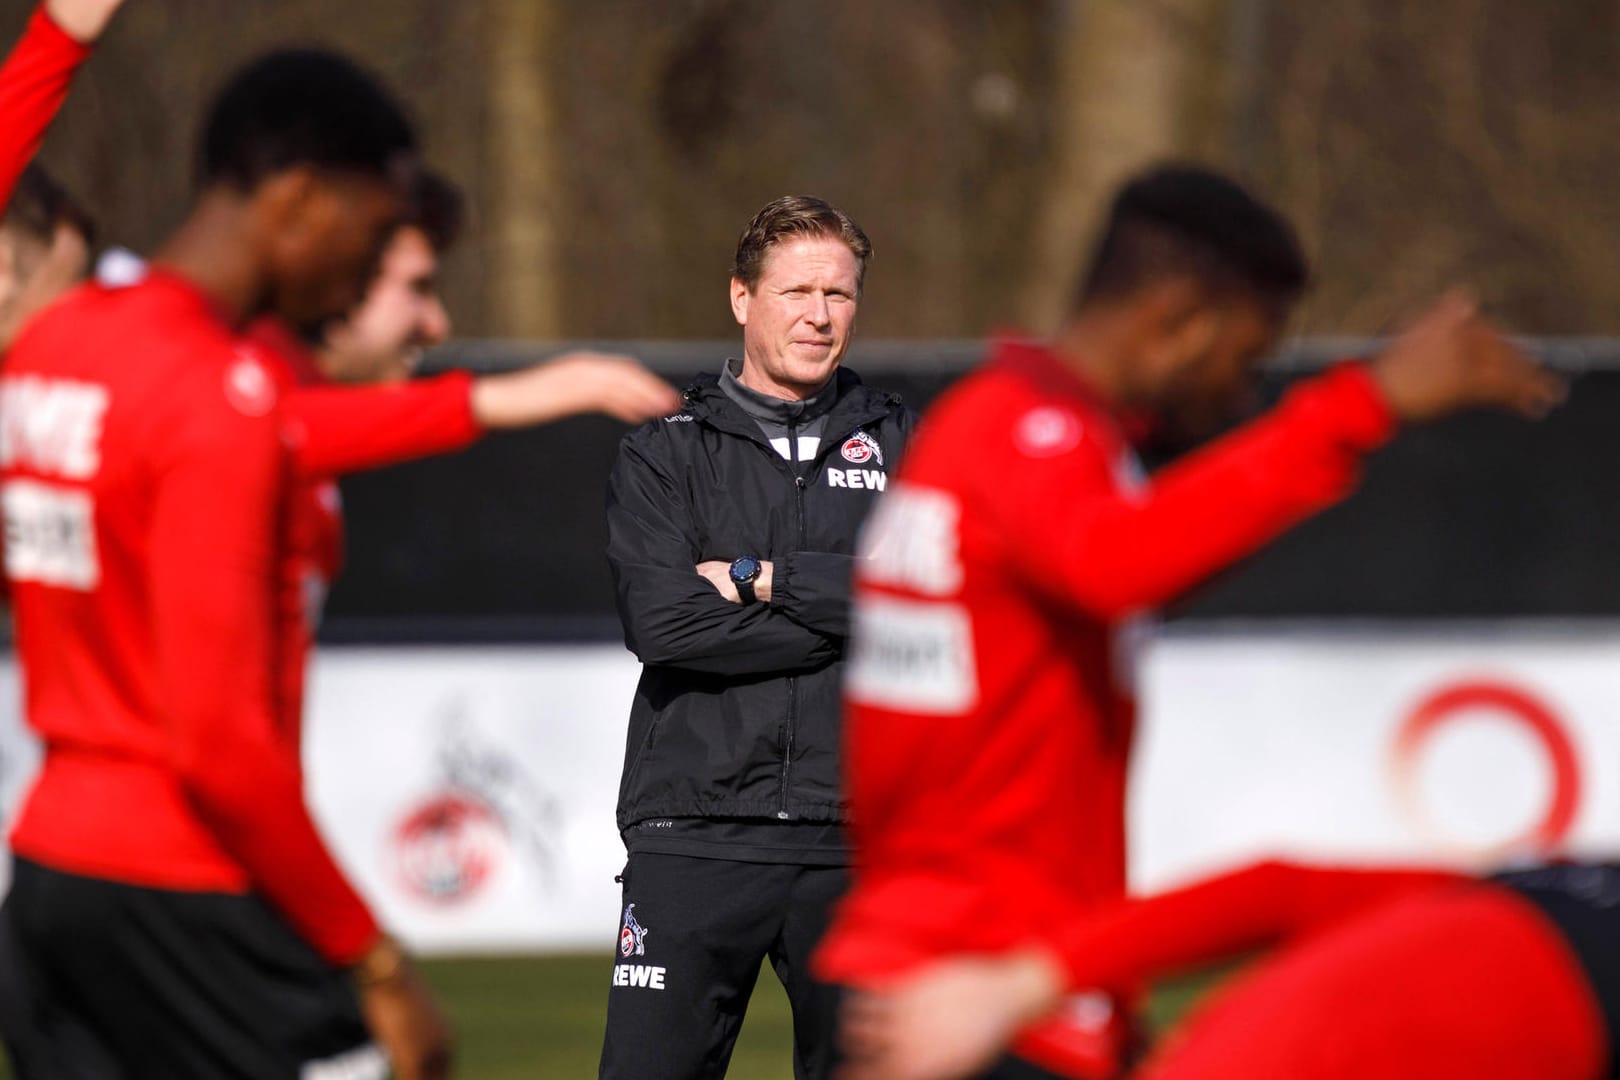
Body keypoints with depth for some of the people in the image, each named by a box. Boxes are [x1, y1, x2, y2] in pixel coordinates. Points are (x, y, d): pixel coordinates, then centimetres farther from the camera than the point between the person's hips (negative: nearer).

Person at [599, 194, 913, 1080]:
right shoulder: (664, 453, 7)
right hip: (694, 833, -2)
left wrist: (763, 577, -8)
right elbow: (661, 619, -9)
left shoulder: (899, 444, 12)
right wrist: (845, 619, -9)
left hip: (854, 842, 2)